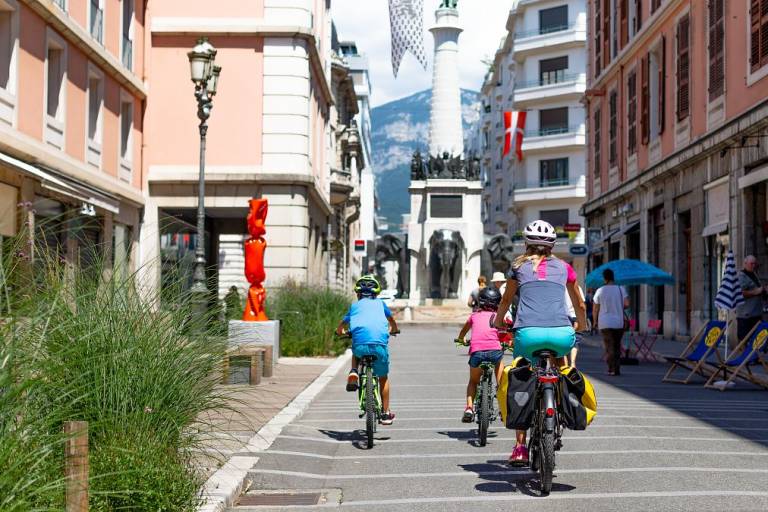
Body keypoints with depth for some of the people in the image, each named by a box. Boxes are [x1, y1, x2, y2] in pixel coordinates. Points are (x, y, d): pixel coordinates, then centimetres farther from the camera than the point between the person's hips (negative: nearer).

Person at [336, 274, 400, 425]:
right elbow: (393, 325, 36)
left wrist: (343, 332, 48)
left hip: (360, 344, 0)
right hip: (380, 344, 0)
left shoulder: (354, 306, 24)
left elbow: (339, 329, 25)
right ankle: (386, 413, 22)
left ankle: (354, 372, 10)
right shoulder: (380, 303, 24)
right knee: (383, 378, 21)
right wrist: (392, 331, 58)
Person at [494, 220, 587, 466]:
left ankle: (520, 447, 12)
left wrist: (499, 321, 56)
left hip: (528, 333, 0)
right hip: (561, 332, 1)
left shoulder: (519, 266, 21)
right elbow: (580, 305, 35)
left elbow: (506, 301, 37)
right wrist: (581, 324, 55)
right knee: (561, 362, 35)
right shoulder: (564, 267, 22)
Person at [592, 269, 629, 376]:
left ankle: (612, 369, -10)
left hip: (605, 323, -2)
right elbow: (627, 304, -9)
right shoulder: (620, 289, 0)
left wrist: (595, 321, 13)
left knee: (609, 347, 0)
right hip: (619, 323, 2)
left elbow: (595, 309, 0)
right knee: (617, 346, 13)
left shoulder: (600, 291, -3)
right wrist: (619, 308, 12)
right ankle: (617, 369, 11)